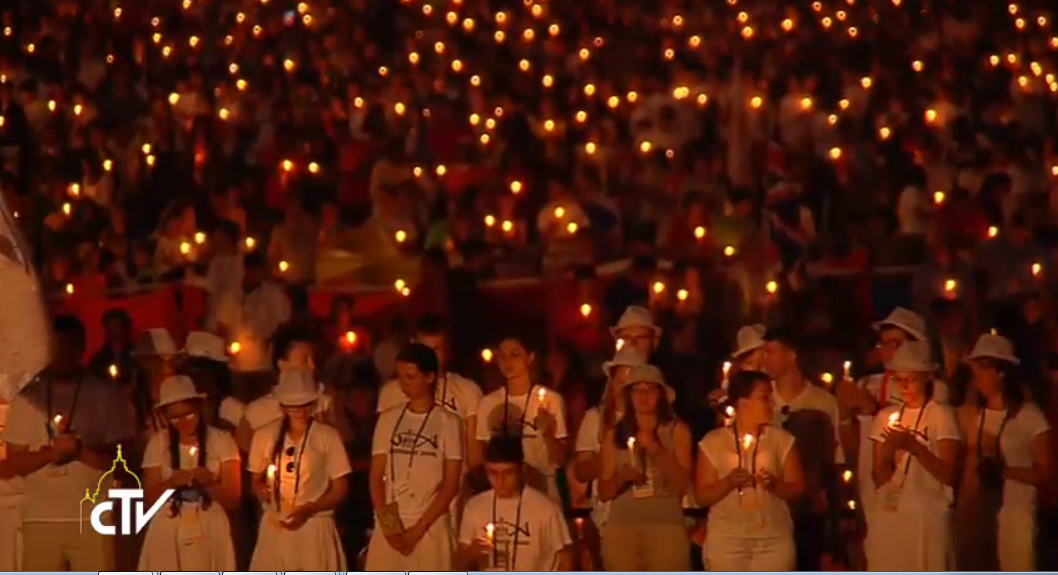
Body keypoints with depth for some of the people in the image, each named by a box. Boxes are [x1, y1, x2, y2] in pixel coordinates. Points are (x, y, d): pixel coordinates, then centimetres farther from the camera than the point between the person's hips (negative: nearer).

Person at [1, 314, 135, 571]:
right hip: (40, 519, 2)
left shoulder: (104, 395, 3)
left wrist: (80, 451, -16)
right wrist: (49, 453, -13)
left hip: (93, 519, -2)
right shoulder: (28, 398, 7)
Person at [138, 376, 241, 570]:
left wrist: (209, 483, -19)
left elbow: (233, 498, 0)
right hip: (168, 533, 1)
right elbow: (149, 498, 4)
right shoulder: (158, 443, 4)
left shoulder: (221, 441, 1)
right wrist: (171, 483, -15)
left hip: (209, 532, -1)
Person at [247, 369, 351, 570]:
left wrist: (309, 510, -16)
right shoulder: (265, 436, 2)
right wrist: (261, 490, -9)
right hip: (274, 527, 2)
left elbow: (340, 488, -1)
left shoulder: (327, 437, -5)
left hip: (315, 529, -2)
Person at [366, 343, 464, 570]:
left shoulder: (448, 423, 2)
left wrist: (419, 528, -8)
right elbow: (376, 476, 8)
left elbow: (451, 484, -2)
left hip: (430, 527, -3)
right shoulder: (388, 420, 10)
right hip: (389, 525, 3)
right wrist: (386, 522, -6)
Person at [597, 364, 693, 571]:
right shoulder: (614, 435, 11)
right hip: (621, 528, 2)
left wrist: (656, 449, -11)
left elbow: (683, 484, -2)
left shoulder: (676, 431, 6)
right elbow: (604, 492, 12)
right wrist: (621, 478, -9)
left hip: (665, 526, -2)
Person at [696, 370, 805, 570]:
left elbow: (797, 488, 5)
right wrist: (728, 483, -16)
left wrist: (775, 485, -16)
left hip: (773, 539, 1)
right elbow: (701, 497, 2)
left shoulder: (781, 440, 7)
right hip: (726, 539, -1)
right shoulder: (713, 442, 3)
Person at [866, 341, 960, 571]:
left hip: (927, 519, -4)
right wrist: (889, 449, -12)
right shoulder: (886, 416, 10)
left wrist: (914, 446, -19)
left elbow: (949, 475, -8)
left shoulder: (940, 415, -2)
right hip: (887, 516, 4)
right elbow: (878, 478, 8)